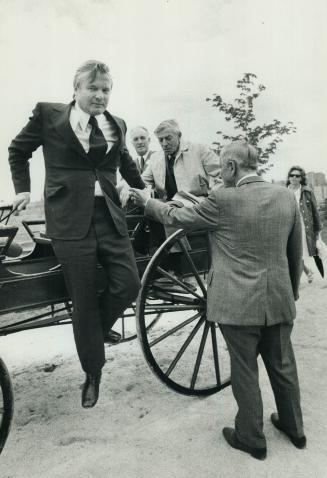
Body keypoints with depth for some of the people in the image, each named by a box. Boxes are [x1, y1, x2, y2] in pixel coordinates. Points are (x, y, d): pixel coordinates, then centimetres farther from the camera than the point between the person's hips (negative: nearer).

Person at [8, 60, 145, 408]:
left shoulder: (116, 124, 12)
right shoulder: (48, 114, 2)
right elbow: (18, 150, 16)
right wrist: (23, 189, 11)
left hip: (110, 216, 4)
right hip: (70, 219, -3)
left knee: (128, 286, -5)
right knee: (84, 301, 2)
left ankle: (100, 326, 30)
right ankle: (92, 374, 24)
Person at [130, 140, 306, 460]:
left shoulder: (222, 200, -15)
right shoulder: (286, 196, 1)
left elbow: (176, 217, -3)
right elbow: (296, 251, 9)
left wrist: (147, 201, 14)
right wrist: (292, 289, 22)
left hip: (238, 303, -5)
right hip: (280, 300, 6)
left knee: (244, 371, 12)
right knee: (282, 365, 22)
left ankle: (251, 439, 30)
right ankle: (293, 427, 42)